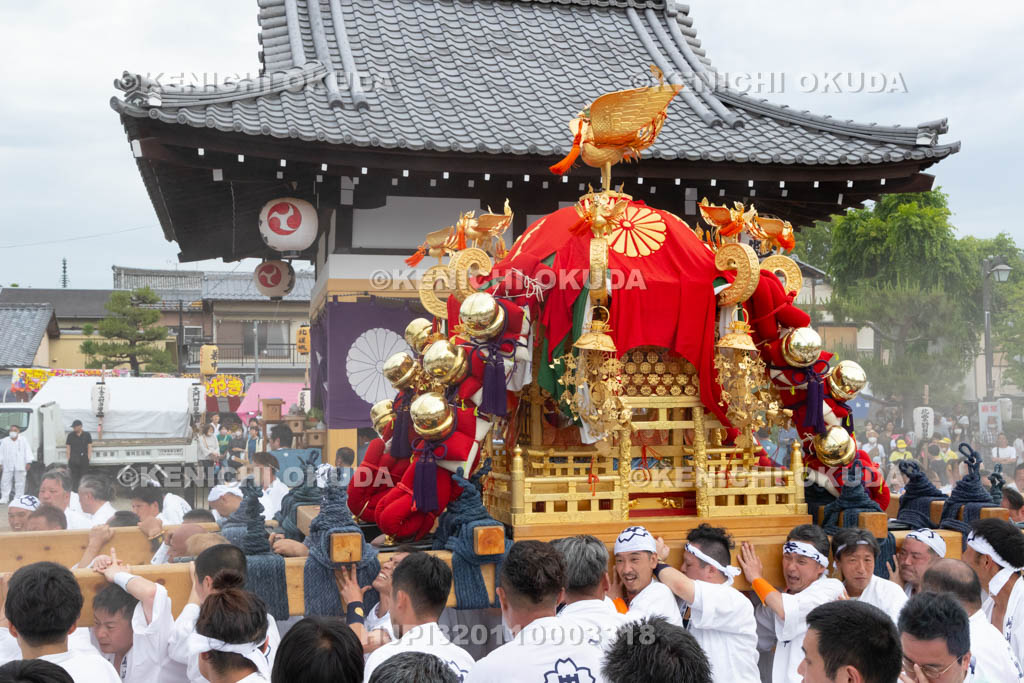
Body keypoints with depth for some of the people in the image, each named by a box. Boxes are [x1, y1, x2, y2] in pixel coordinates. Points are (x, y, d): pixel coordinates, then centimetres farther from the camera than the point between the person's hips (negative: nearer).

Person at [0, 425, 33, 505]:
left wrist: (28, 462, -5)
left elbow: (27, 451, 3)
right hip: (8, 466, 1)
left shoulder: (24, 440, 5)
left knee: (20, 482, 1)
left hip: (20, 466, -1)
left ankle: (18, 498, 7)